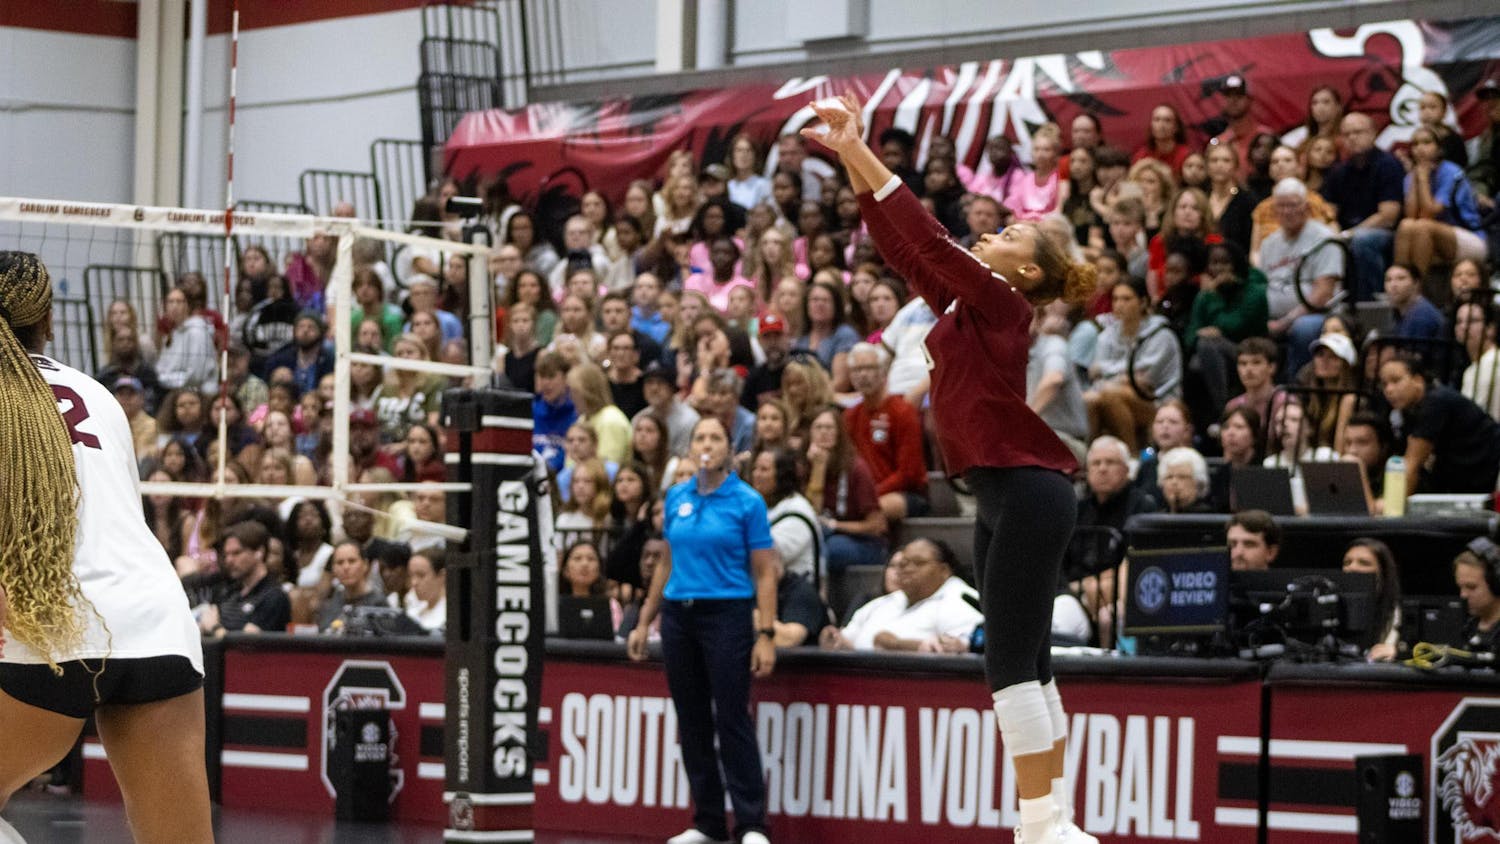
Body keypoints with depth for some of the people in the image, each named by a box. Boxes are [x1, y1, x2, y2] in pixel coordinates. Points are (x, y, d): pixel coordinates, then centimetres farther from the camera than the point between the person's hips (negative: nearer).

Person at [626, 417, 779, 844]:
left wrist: (766, 636, -13)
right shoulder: (676, 497, 9)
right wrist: (644, 622, 15)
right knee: (691, 722, 7)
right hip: (678, 616, 5)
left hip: (727, 616, -5)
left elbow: (765, 573, -5)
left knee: (732, 720, -7)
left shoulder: (747, 502, -5)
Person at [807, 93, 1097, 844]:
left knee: (1011, 660, -10)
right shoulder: (962, 304, 15)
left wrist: (860, 154, -14)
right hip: (1004, 497, 10)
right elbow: (901, 245, 16)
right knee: (1024, 661, 9)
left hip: (1027, 494, -10)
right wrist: (853, 163, 10)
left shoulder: (1000, 303, -9)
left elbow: (927, 237, -16)